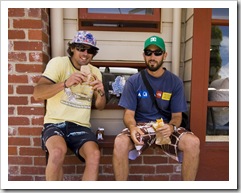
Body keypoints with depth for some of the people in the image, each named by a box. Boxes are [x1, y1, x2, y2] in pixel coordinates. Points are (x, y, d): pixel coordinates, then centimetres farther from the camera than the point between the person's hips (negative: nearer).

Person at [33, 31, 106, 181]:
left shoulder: (95, 72, 12)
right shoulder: (58, 63, -1)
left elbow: (100, 106, 12)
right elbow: (37, 94, -13)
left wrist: (101, 92, -11)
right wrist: (66, 83, -28)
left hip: (81, 126, 3)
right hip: (55, 123, -2)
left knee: (95, 155, -25)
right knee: (58, 151, -33)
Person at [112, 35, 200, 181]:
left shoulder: (175, 82, 1)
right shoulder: (133, 81, -2)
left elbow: (177, 115, 2)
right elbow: (129, 114, -3)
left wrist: (172, 126, -22)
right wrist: (132, 127, -27)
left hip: (166, 126, 2)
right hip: (141, 125, -1)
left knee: (193, 142, -27)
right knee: (120, 142, -31)